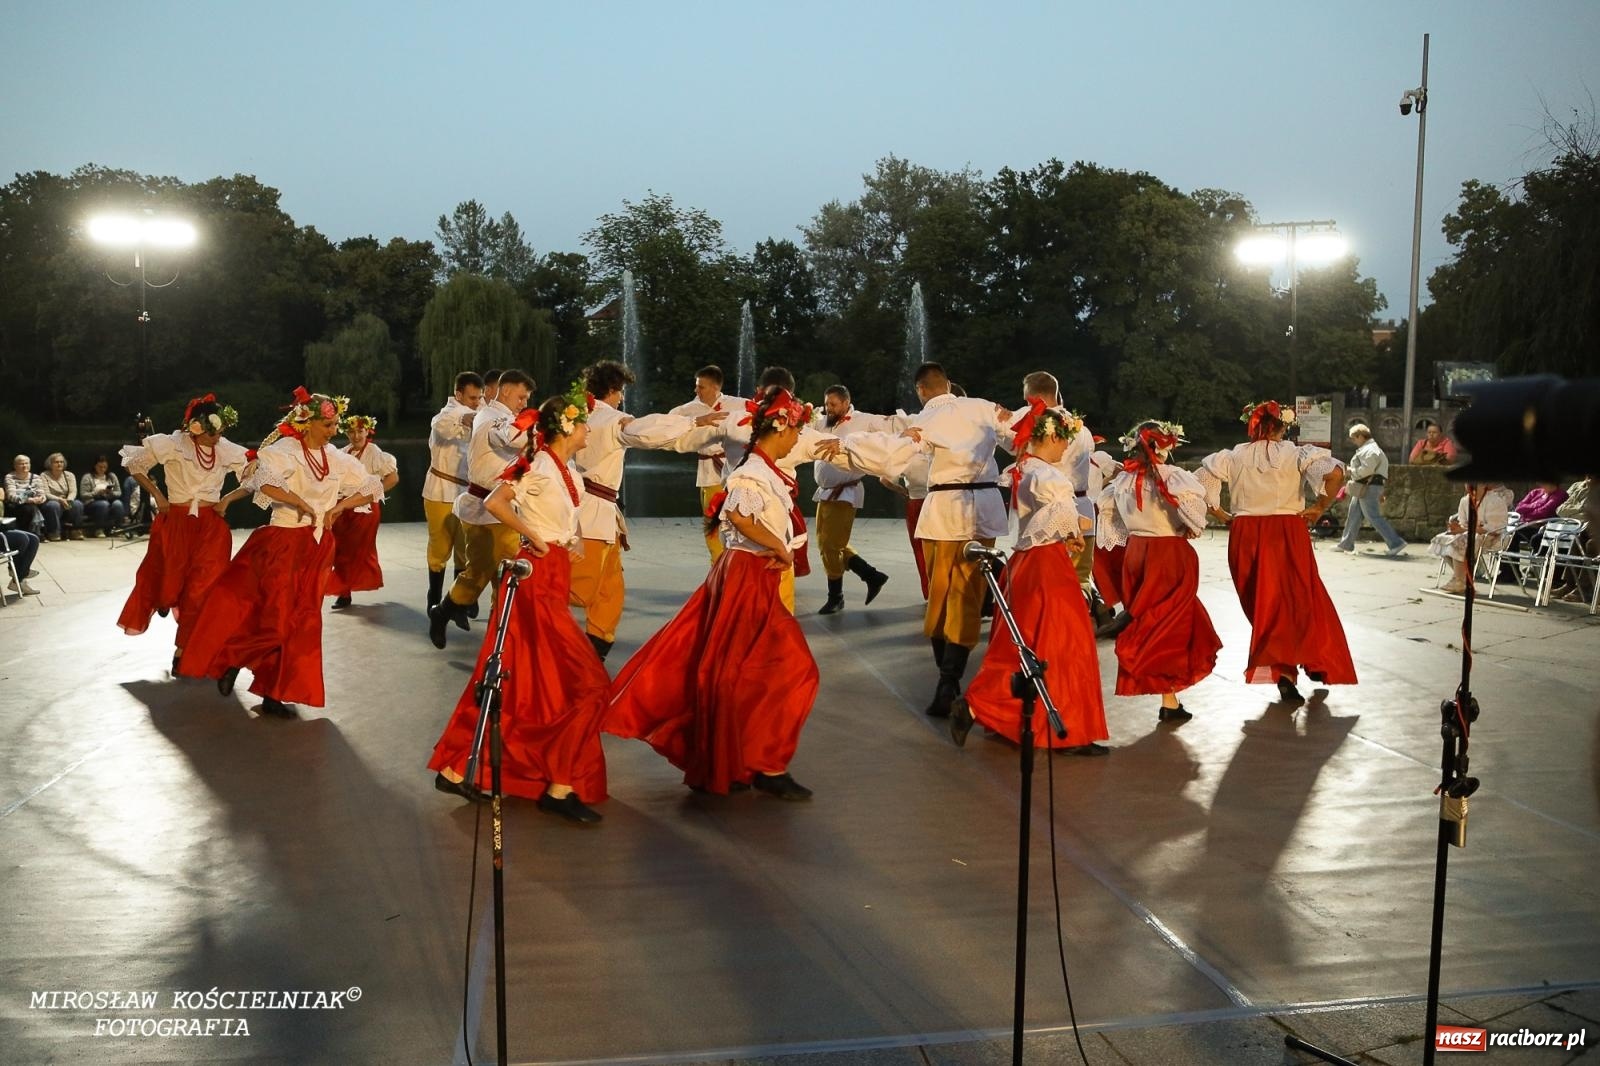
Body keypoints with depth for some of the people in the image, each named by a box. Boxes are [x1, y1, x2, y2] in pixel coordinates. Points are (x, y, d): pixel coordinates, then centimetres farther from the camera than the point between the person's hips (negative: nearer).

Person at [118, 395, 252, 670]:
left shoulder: (228, 451, -2)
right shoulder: (171, 444, -8)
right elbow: (134, 464, 2)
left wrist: (227, 499, -5)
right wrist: (157, 495, -4)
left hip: (211, 526, 2)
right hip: (175, 522, -2)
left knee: (202, 588, -1)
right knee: (168, 578, 5)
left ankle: (183, 650, 9)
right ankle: (165, 598, 44)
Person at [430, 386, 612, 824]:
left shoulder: (569, 470, 13)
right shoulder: (539, 464, -14)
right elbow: (495, 502, -25)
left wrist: (571, 540, 7)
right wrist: (534, 539, -19)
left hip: (554, 578, 9)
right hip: (538, 578, -9)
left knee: (510, 680, 13)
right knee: (586, 683, -9)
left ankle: (456, 768, 22)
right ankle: (560, 786, -4)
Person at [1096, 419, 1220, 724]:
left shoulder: (1123, 478, 7)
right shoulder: (1168, 475, -14)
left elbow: (1105, 505, 21)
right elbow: (1190, 496, -32)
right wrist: (1194, 527, -15)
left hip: (1135, 551, 6)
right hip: (1169, 554, -6)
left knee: (1147, 624, 15)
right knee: (1171, 626, 2)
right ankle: (1169, 702, 3)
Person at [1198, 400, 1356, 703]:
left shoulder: (1233, 457, 3)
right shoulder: (1295, 454, -5)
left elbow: (1199, 483, 2)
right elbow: (1335, 474, -18)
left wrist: (1223, 516, 7)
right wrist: (1318, 509, -6)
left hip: (1245, 536, 2)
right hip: (1287, 534, -2)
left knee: (1262, 605, 11)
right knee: (1300, 601, 14)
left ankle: (1283, 675, 6)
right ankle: (1316, 663, 19)